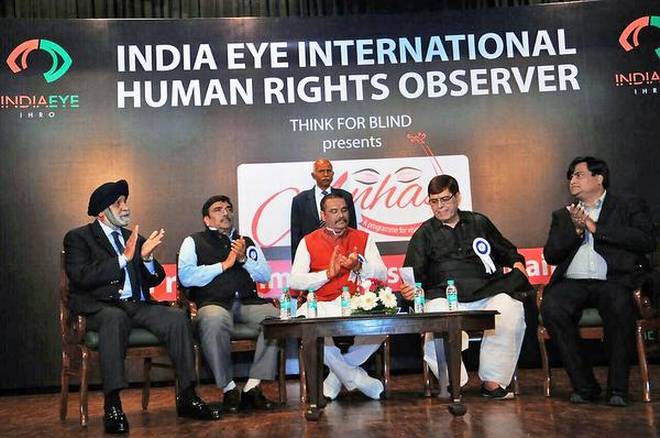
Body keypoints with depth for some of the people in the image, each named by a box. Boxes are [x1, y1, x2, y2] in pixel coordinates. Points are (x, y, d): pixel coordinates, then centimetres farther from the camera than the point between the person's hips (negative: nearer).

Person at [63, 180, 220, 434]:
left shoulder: (135, 239, 20)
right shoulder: (78, 238, 5)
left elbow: (154, 280, 16)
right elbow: (81, 277, -12)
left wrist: (147, 257, -5)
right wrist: (123, 258, -16)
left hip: (138, 306, 5)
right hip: (100, 308, -5)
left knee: (177, 316, -21)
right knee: (116, 318, -38)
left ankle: (187, 398, -19)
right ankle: (112, 406, -36)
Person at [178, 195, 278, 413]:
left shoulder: (247, 242, 26)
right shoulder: (193, 242, 16)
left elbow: (266, 276, 17)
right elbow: (186, 277, -2)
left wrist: (244, 259, 1)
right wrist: (224, 265, -1)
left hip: (247, 301, 3)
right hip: (213, 302, -3)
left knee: (275, 317, -28)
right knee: (214, 321, -39)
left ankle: (253, 386, -19)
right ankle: (228, 388, -22)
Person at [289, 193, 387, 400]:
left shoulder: (363, 238, 15)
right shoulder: (308, 242, 11)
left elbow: (382, 274, 4)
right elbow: (294, 281, -1)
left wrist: (358, 266, -14)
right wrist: (327, 273, -11)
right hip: (322, 306, -1)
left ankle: (337, 375, -8)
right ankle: (356, 378, -14)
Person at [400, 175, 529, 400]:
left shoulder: (479, 222, 23)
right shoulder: (424, 233, 18)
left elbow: (508, 252, 33)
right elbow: (414, 274, 8)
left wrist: (517, 264, 12)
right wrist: (410, 289, -13)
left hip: (488, 294, 2)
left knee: (510, 311, -29)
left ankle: (492, 381, -18)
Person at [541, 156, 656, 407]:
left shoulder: (630, 206, 16)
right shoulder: (562, 215, 26)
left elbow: (647, 241, -3)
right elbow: (550, 255, 13)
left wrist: (595, 227, -3)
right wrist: (575, 229, -2)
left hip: (614, 281, -2)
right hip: (573, 283, 3)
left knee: (620, 305, -36)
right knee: (551, 307, -29)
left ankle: (618, 388, -21)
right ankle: (584, 386, -18)